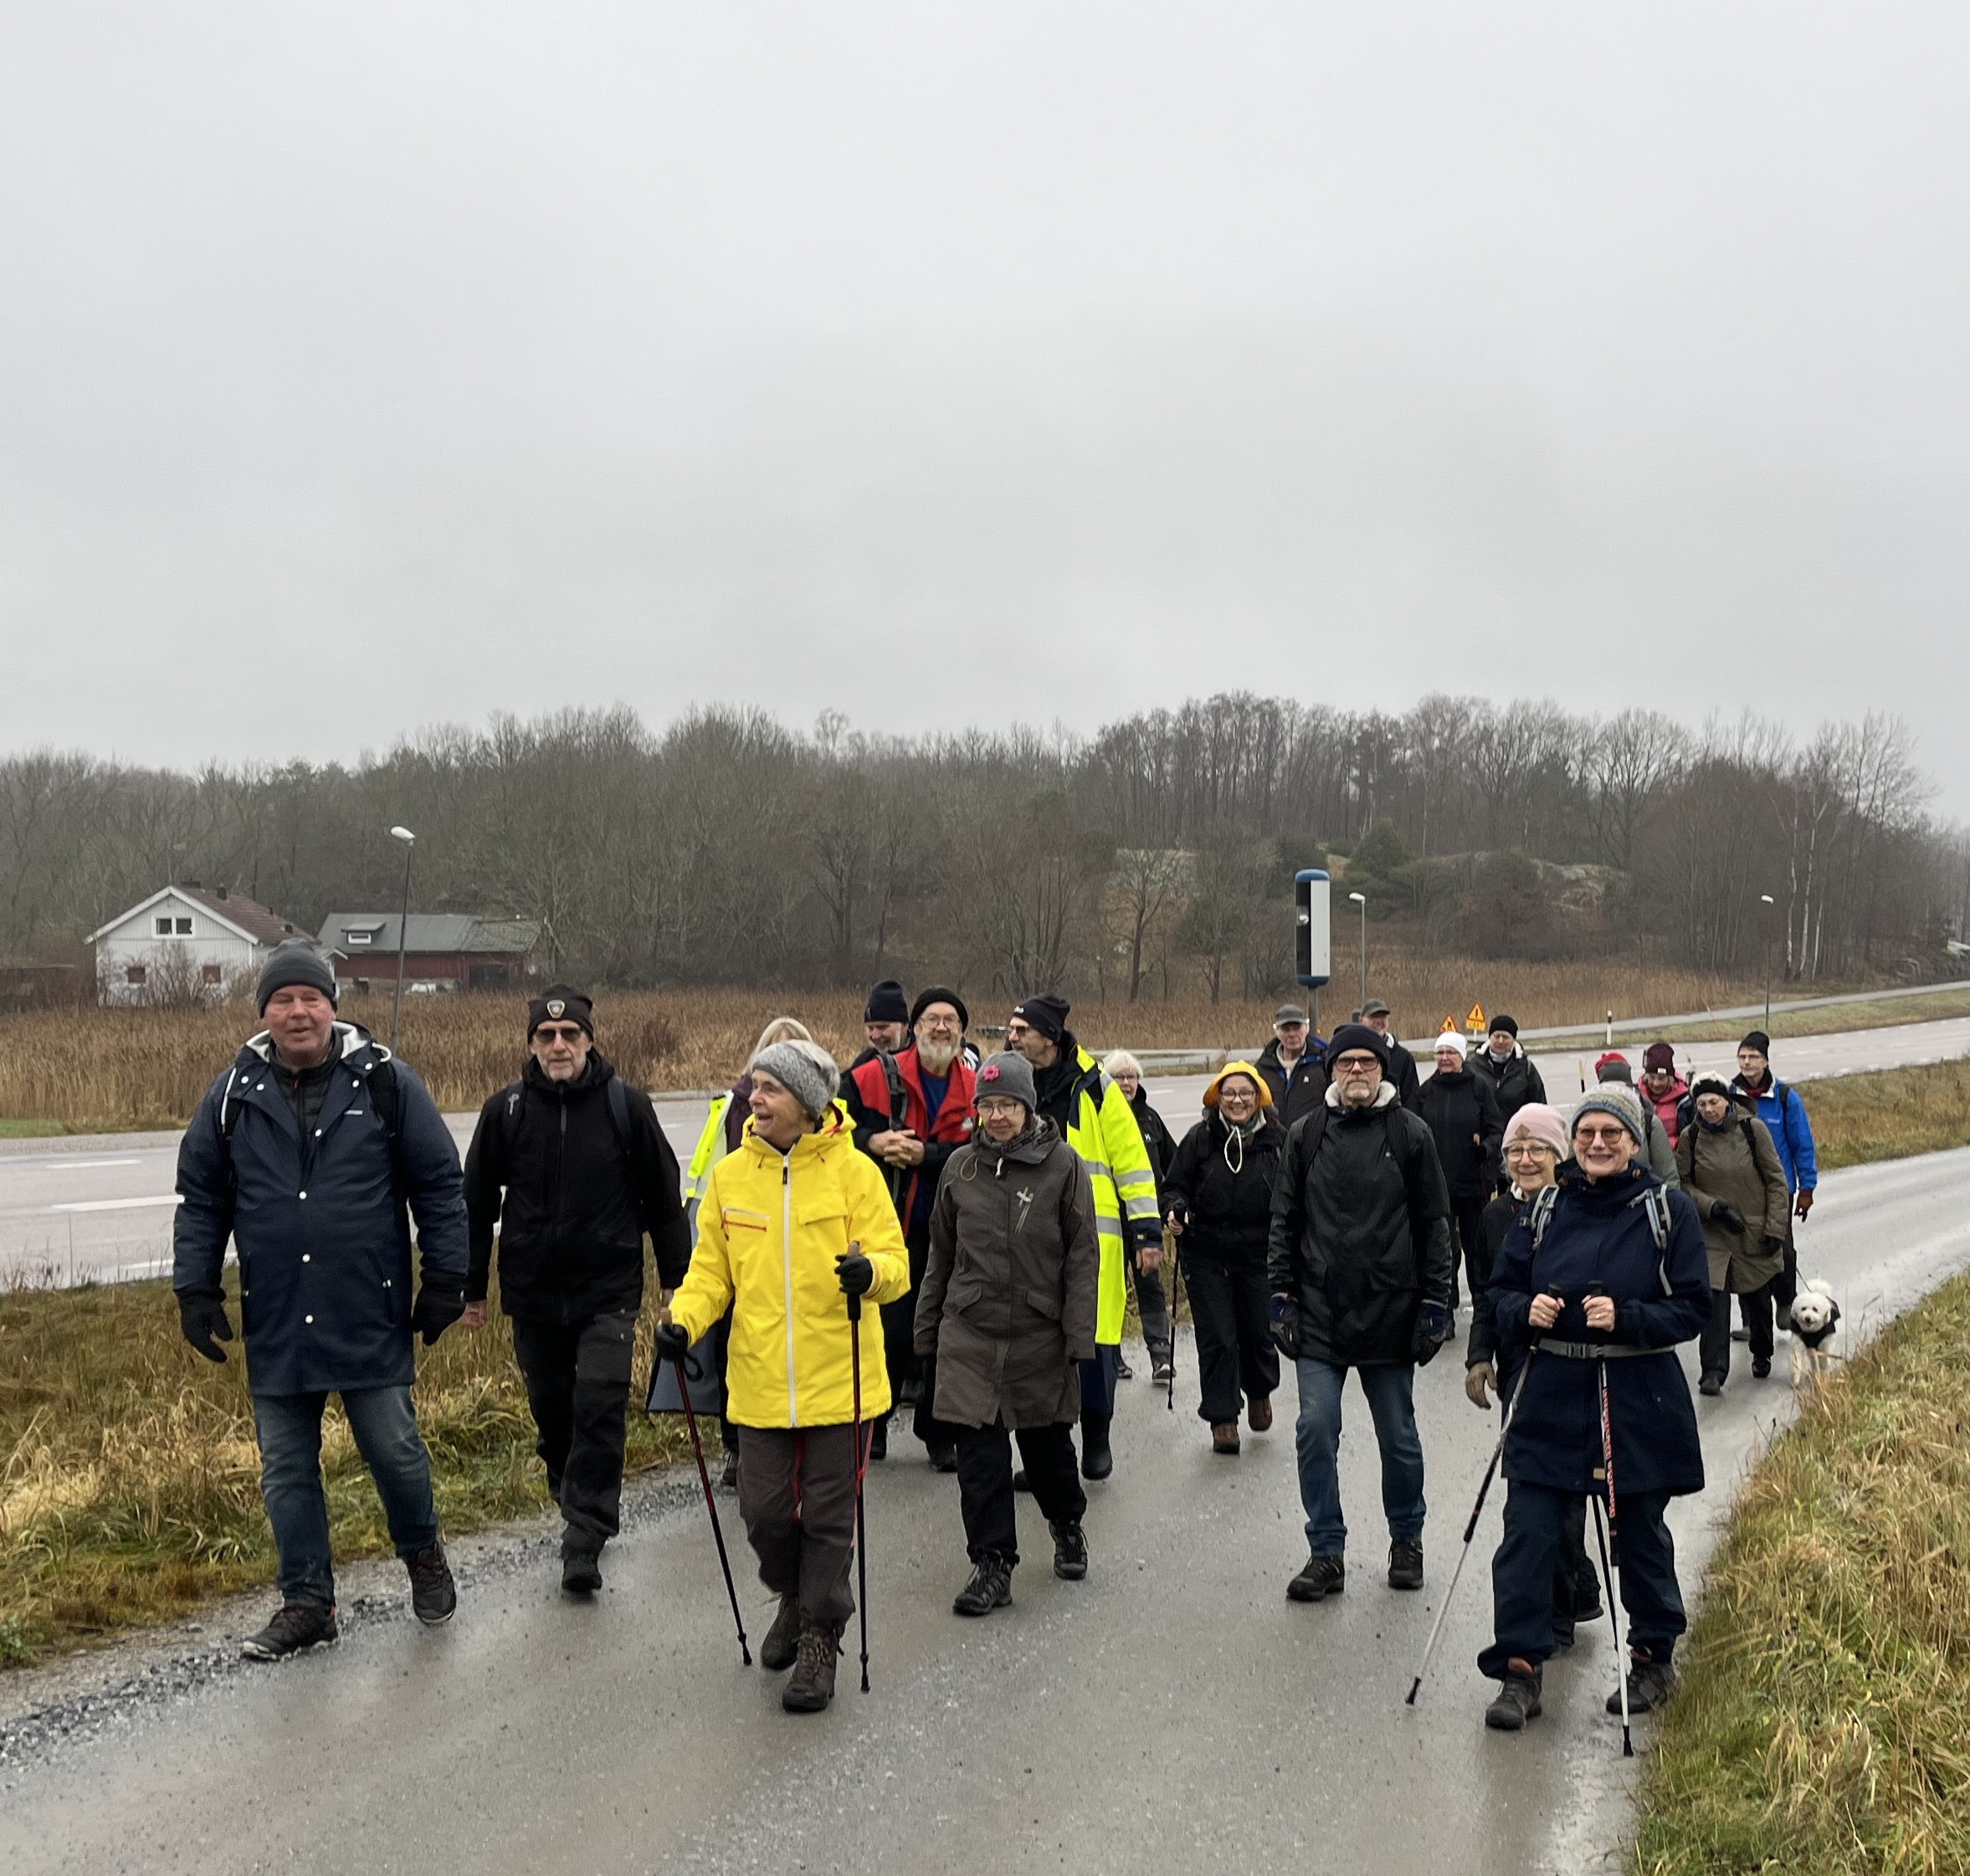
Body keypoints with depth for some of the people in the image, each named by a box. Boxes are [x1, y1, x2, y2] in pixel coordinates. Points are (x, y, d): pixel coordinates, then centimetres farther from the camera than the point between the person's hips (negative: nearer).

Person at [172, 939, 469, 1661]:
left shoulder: (385, 1081, -3)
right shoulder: (234, 1094, 3)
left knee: (394, 1450, 3)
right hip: (274, 1324, 3)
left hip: (371, 1320, -2)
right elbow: (200, 1199, 10)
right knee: (286, 1470, 9)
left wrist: (445, 1281, -2)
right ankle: (307, 1603, 23)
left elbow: (439, 1184, 0)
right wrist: (195, 1290, 4)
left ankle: (423, 1555, 31)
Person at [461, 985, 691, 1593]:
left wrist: (677, 1281, 5)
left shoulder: (626, 1105, -4)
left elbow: (663, 1197, 3)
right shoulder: (505, 1110, 0)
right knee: (552, 1411, 12)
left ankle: (584, 1541, -3)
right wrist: (472, 1288, 10)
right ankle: (578, 1504, 34)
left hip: (608, 1292, -2)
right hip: (532, 1295, 2)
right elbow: (477, 1202, 9)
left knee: (601, 1411, -9)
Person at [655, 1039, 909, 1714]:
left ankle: (820, 1640, 21)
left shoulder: (853, 1171, -6)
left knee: (828, 1517, 4)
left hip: (838, 1379, -3)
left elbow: (895, 1263, -8)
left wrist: (870, 1271, -31)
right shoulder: (729, 1175, 3)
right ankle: (795, 1600, 37)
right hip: (761, 1384, 3)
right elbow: (712, 1271, 9)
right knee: (765, 1512, 8)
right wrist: (683, 1319, -9)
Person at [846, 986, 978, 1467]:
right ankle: (871, 1425, 21)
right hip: (887, 1229, -2)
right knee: (889, 1332, 4)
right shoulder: (876, 1076, -2)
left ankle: (939, 1434, 22)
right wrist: (872, 1141, -16)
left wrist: (926, 1154, -20)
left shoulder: (976, 1091, 2)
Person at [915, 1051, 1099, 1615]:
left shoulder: (1063, 1165, -6)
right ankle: (993, 1564, 9)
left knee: (1047, 1442, 13)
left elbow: (1082, 1257, -4)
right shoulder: (961, 1166, 4)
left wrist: (1078, 1337, -9)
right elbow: (941, 1256, 12)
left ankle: (1067, 1526, 41)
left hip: (1041, 1335, -2)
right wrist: (927, 1332, 13)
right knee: (979, 1451, -2)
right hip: (969, 1336, 2)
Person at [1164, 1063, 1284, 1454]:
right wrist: (1174, 1211, -15)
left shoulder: (1277, 1140, -1)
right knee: (1217, 1338, -3)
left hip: (1260, 1254, 0)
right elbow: (1175, 1186, 6)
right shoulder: (1199, 1139, -1)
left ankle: (1259, 1392, 39)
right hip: (1207, 1256, 0)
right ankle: (1222, 1418, 8)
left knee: (1259, 1332, 9)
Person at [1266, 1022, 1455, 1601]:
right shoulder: (1307, 1134, 5)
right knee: (1315, 1433, -3)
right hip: (1319, 1314, 1)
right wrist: (1281, 1293, 2)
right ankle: (1326, 1554, 7)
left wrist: (1436, 1300, -1)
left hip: (1390, 1311, -1)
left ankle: (1406, 1540, 29)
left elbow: (1434, 1223, 3)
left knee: (1399, 1437, 10)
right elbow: (1283, 1220, 8)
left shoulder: (1410, 1134, 1)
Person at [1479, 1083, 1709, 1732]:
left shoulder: (1667, 1210, -4)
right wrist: (1525, 1311, -12)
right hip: (1552, 1395, 2)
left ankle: (1654, 1659, 33)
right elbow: (1502, 1288, 10)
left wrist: (1626, 1319, -21)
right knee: (1527, 1531, -4)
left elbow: (1693, 1307, -6)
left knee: (1641, 1534, 13)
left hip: (1639, 1403, -2)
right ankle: (1519, 1669, 5)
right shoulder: (1545, 1209, 4)